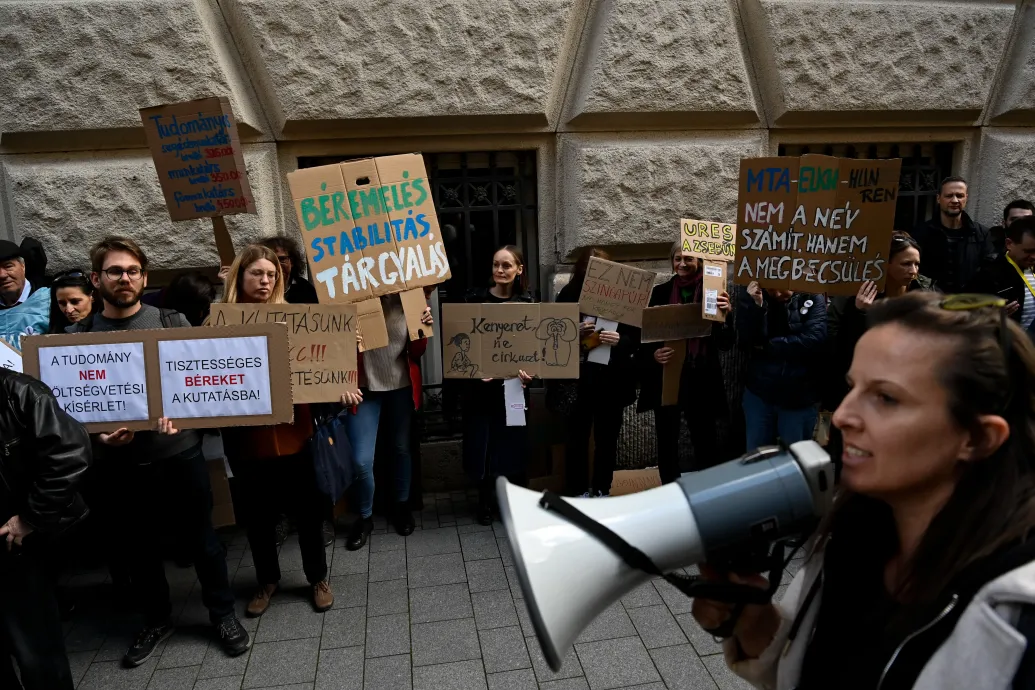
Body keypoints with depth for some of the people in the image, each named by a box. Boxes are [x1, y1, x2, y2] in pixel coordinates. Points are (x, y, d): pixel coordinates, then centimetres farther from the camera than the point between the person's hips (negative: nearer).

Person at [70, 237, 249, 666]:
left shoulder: (172, 322, 0)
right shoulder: (78, 335, 2)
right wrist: (98, 434, -16)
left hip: (179, 452, -1)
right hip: (121, 461, 2)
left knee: (201, 537, 10)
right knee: (133, 545, 15)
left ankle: (222, 614, 29)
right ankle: (156, 619, 37)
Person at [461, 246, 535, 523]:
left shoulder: (526, 302, 2)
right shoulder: (474, 297, -2)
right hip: (478, 382, 0)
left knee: (512, 442, 7)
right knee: (482, 441, 6)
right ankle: (485, 501, 23)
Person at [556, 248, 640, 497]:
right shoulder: (568, 294, 0)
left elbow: (636, 337, 0)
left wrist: (620, 340, -20)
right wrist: (576, 331, -18)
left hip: (611, 380, 1)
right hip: (576, 378, 0)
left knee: (607, 439, 11)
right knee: (577, 438, 6)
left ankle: (601, 491, 26)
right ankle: (578, 493, 19)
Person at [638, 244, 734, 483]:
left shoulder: (713, 293, -1)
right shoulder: (660, 292, 4)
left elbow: (726, 343, -5)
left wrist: (725, 315, -23)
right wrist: (653, 354, -16)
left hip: (701, 380, -1)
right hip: (665, 378, 2)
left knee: (705, 441, 5)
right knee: (667, 442, 9)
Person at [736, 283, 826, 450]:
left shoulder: (813, 299, -6)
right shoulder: (755, 297, 0)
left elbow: (813, 340, -20)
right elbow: (746, 342, -10)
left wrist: (767, 346, -12)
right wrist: (755, 306, -23)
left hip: (800, 398, -2)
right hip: (758, 393, 2)